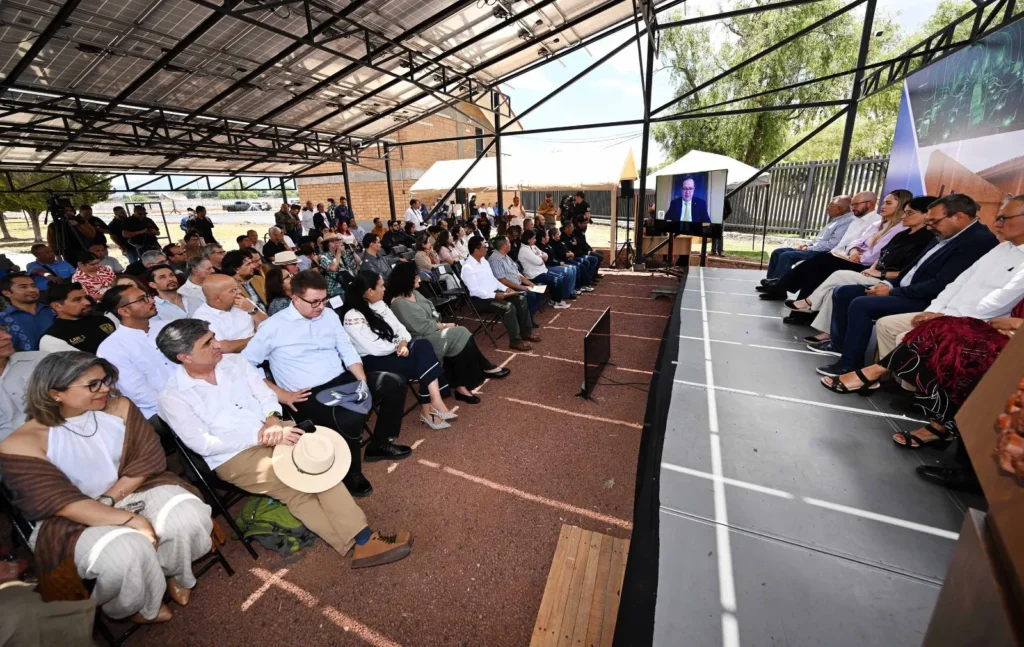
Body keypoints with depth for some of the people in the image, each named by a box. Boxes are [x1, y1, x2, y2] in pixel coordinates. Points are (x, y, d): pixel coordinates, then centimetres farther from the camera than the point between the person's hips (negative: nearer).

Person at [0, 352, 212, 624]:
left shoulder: (120, 407, -7)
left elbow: (148, 459, -5)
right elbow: (61, 503, -21)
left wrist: (109, 499, -17)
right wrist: (130, 519, -29)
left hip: (133, 490, 3)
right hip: (73, 518, -3)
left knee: (188, 515, -23)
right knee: (127, 552, -31)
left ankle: (172, 573, 10)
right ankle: (138, 606, 4)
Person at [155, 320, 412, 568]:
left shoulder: (233, 361, 6)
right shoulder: (172, 397, -7)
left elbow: (265, 394, 5)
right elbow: (204, 445, -14)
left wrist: (273, 419, -18)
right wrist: (261, 435, -22)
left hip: (271, 430, 4)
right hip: (234, 457, -4)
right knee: (296, 485, -24)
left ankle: (362, 540, -18)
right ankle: (361, 542, -17)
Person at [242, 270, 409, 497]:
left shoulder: (329, 315, 9)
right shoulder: (274, 326, -5)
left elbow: (347, 351, 10)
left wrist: (363, 381, -5)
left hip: (343, 381, 6)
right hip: (309, 395, -6)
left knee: (395, 382, -8)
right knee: (349, 418, -34)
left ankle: (380, 444, 10)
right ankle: (351, 473, -3)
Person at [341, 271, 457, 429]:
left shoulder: (380, 304, 8)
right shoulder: (352, 317, -17)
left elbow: (399, 327, 6)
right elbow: (375, 348, -22)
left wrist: (403, 342, -15)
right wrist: (398, 345, -8)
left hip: (392, 351, 8)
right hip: (373, 361, -8)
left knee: (423, 345, -21)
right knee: (424, 360, -23)